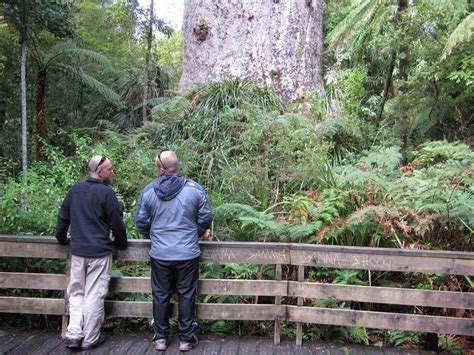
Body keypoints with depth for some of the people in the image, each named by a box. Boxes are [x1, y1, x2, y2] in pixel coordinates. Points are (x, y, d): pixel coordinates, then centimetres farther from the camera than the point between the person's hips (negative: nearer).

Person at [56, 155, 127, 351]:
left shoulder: (75, 189, 5)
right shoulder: (106, 193, -12)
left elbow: (63, 217, 12)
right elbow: (117, 224, -9)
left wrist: (62, 237, 28)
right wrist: (121, 242, 9)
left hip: (77, 251, 5)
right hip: (99, 252, -5)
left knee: (76, 293, 15)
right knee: (94, 296, 4)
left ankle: (73, 335, 9)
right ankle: (90, 339, 13)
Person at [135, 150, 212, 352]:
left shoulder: (149, 191, -6)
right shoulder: (195, 189, -9)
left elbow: (141, 223, 2)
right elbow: (206, 218, -2)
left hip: (159, 255, 1)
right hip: (188, 254, -1)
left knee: (161, 296, 15)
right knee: (186, 295, 12)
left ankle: (161, 337, 26)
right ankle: (186, 339, 20)